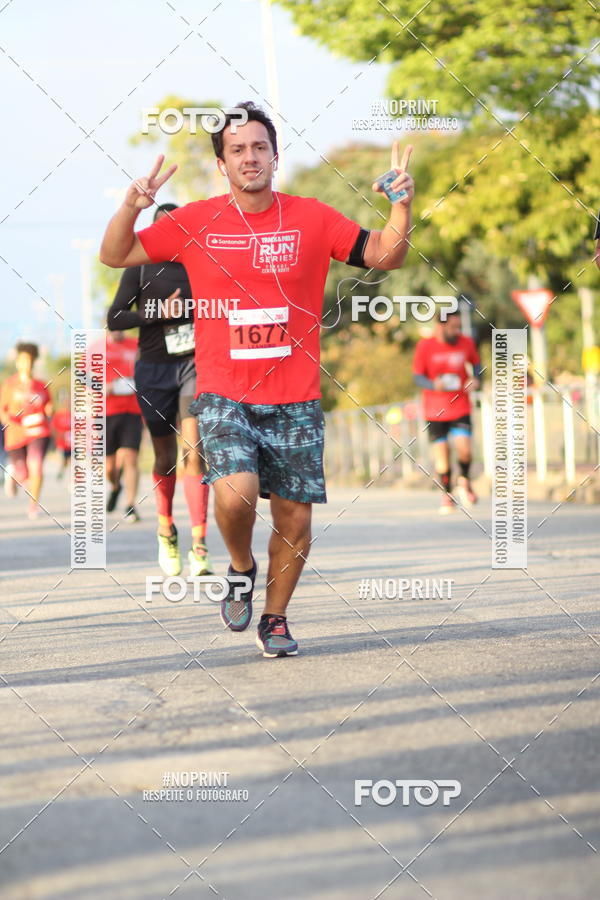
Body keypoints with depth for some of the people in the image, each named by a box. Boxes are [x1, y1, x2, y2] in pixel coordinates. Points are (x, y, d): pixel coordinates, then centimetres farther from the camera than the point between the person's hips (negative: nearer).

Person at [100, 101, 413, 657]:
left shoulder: (312, 219, 3)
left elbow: (383, 256, 6)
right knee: (235, 493, -24)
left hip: (295, 398, 2)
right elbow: (115, 256, 6)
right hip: (224, 395, -2)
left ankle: (275, 617, 26)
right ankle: (240, 568, 9)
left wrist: (402, 206, -12)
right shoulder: (196, 222, 1)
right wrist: (131, 207, -13)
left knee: (294, 518, 2)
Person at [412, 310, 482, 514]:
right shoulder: (425, 346, -7)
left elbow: (476, 363, 16)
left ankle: (464, 481, 16)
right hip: (435, 410, -1)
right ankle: (446, 494, 18)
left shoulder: (466, 343, -1)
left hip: (461, 407, 1)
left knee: (464, 449, -14)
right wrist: (434, 385, -22)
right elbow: (417, 376, -2)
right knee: (441, 452, 0)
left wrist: (476, 379, -5)